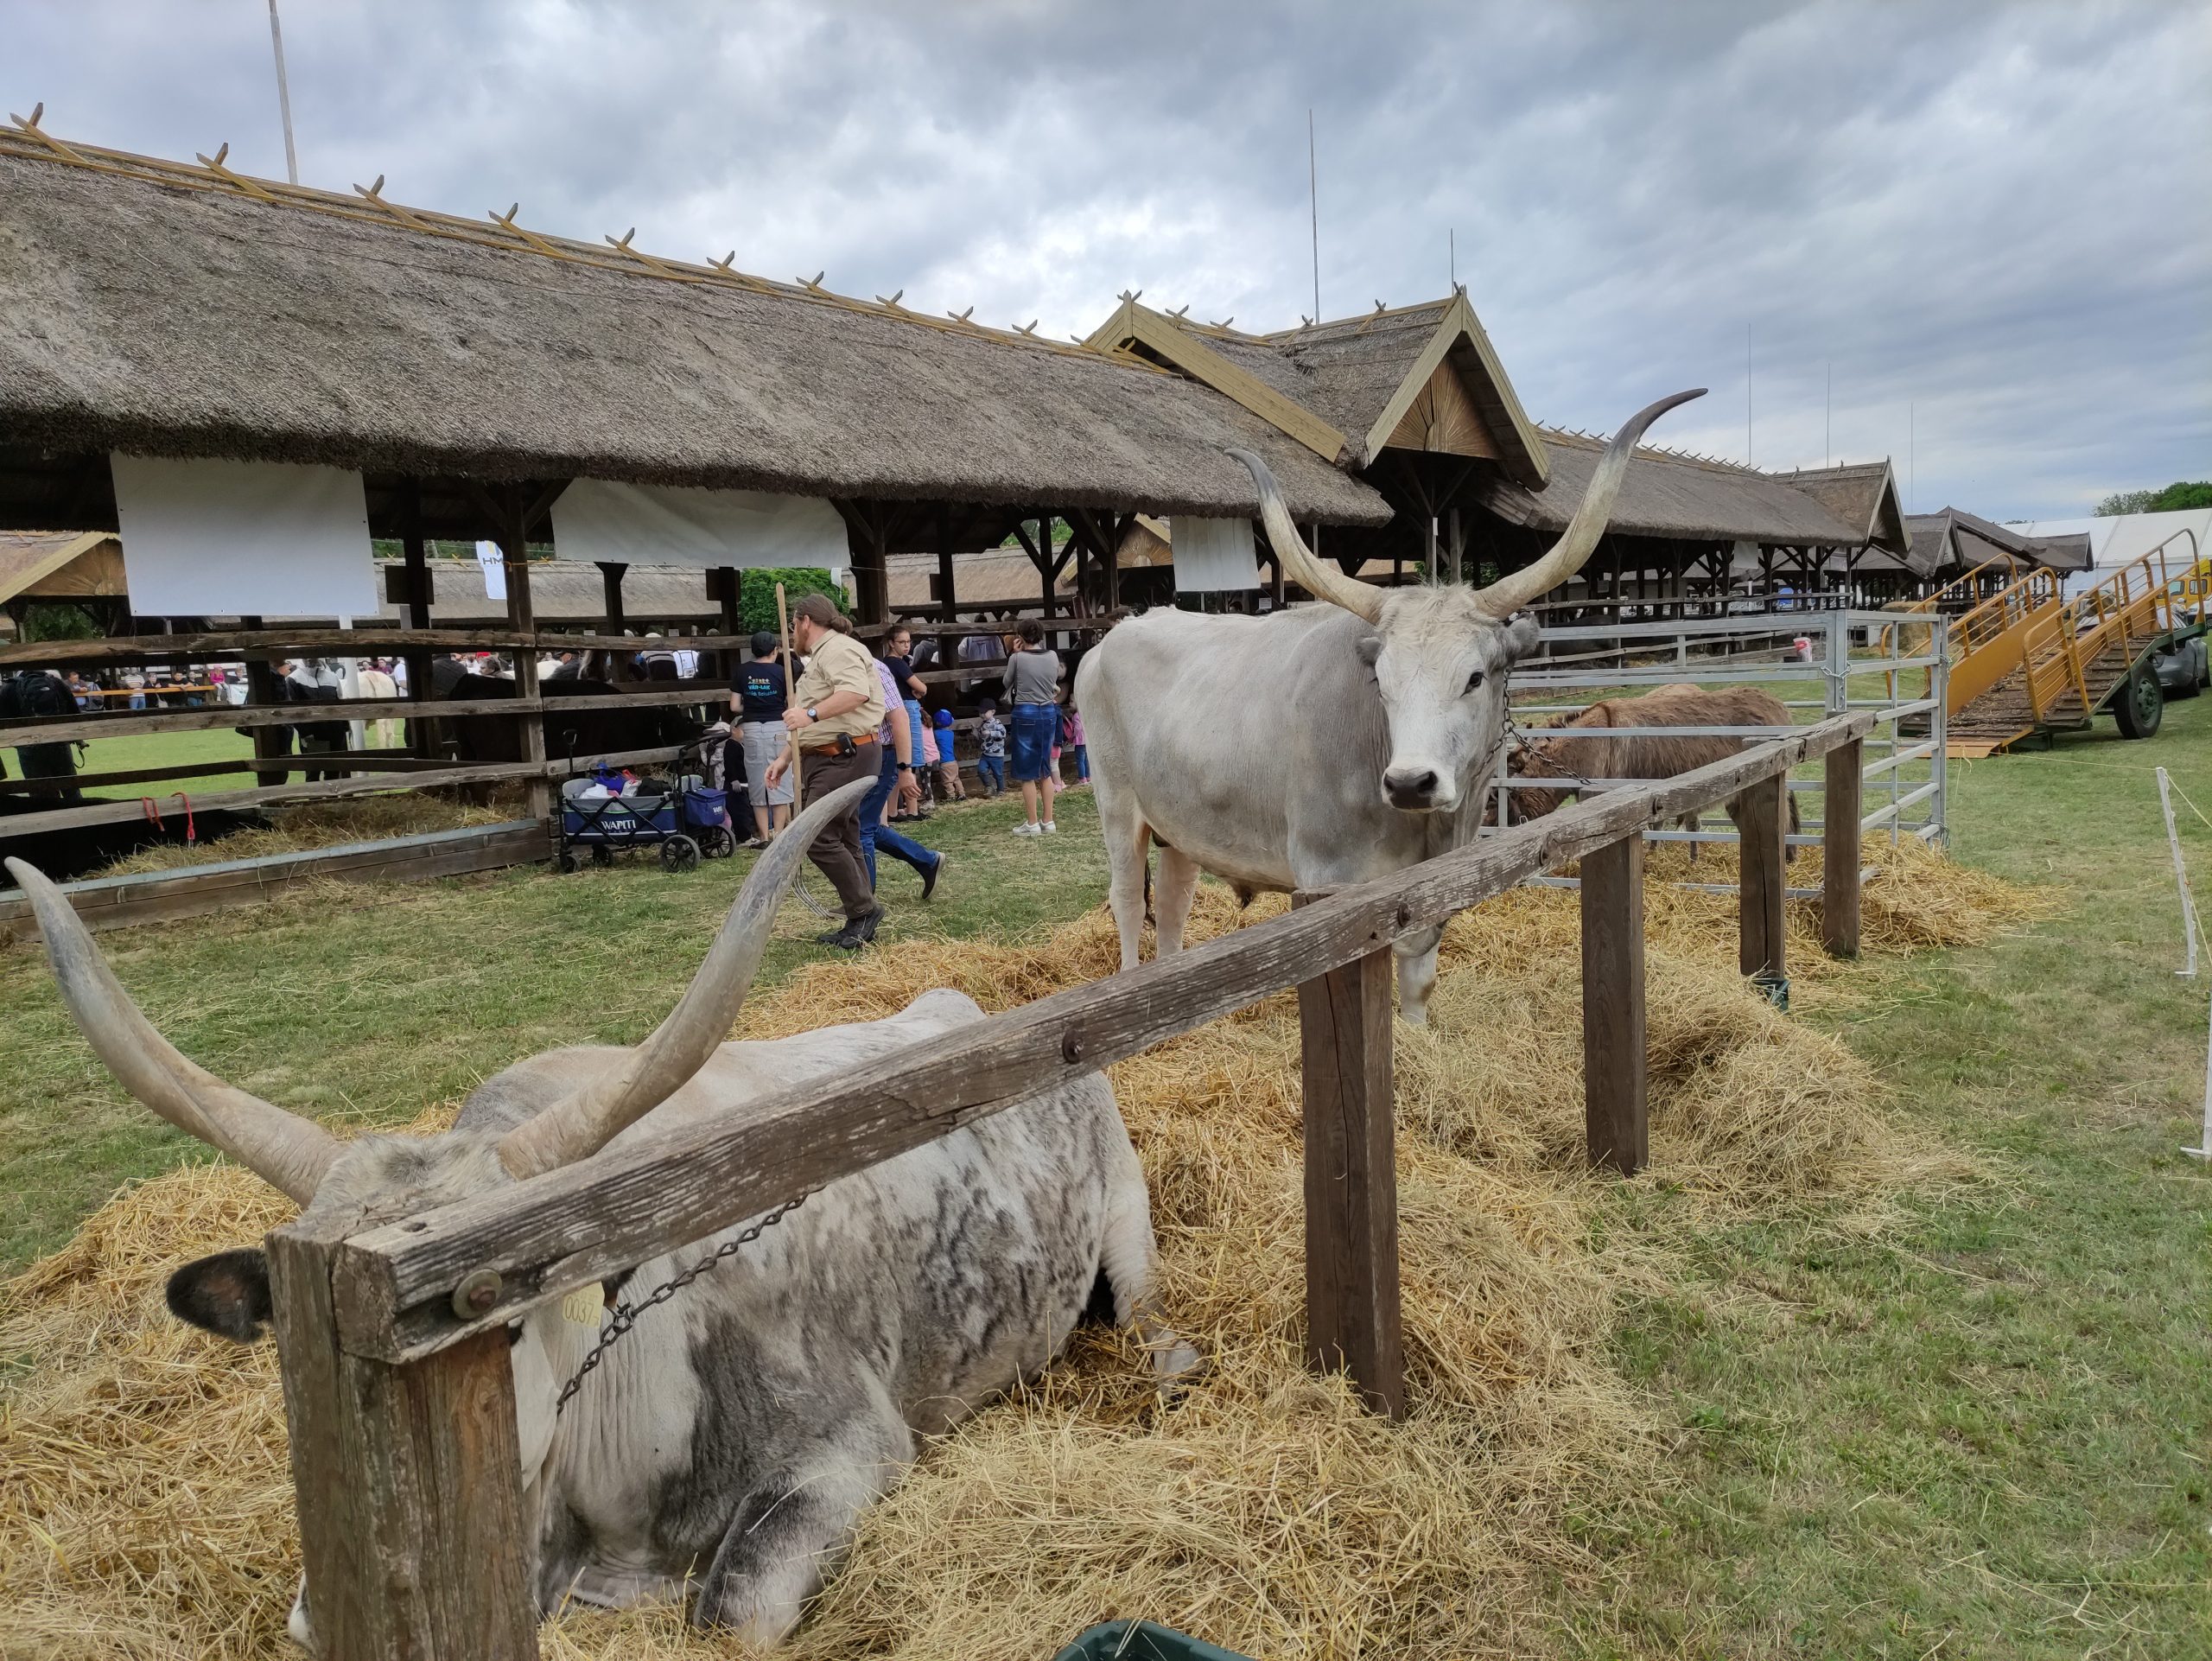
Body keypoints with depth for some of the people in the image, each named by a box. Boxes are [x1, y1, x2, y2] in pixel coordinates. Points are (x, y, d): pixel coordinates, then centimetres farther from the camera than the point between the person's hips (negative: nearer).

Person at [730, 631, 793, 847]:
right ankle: (778, 835, 1)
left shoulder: (742, 673, 4)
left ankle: (763, 836, 8)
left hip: (751, 728, 2)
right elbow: (792, 703, -5)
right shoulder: (782, 671, -1)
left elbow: (734, 707, 3)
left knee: (757, 784, 8)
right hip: (777, 727, -2)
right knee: (779, 782, 4)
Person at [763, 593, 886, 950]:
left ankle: (864, 909, -6)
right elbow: (805, 725, 30)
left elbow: (856, 692, -29)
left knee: (818, 837, -15)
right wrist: (784, 758, 26)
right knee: (843, 840, 10)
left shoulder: (837, 649, -10)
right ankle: (860, 923, 14)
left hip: (847, 756, -11)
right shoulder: (820, 656, 25)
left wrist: (811, 713, -31)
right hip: (831, 758, 11)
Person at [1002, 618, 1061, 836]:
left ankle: (1032, 824, 4)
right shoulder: (1053, 656, 1)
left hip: (1025, 714, -5)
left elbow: (1007, 683, 4)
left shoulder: (1017, 658, -11)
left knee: (1027, 773, 3)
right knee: (1045, 770, 13)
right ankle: (1048, 821, 14)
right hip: (1049, 712, 5)